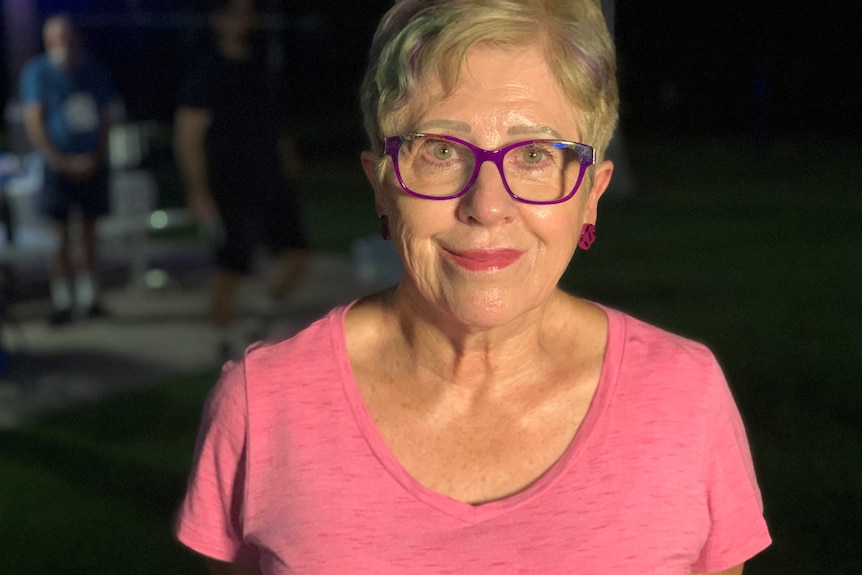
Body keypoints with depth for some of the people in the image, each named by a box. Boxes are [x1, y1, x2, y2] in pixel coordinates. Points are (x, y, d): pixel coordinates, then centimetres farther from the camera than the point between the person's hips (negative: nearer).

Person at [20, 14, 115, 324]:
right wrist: (63, 162, -13)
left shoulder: (94, 69, 6)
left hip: (93, 162, 3)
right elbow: (34, 124, -8)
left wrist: (98, 157, -3)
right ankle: (62, 302, 2)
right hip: (60, 164, -3)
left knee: (90, 232, 7)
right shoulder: (37, 72, -5)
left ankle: (88, 297, 13)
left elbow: (106, 117, 10)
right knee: (60, 235, -3)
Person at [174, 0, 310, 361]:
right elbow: (187, 135, -13)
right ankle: (229, 340, 15)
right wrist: (198, 193, -18)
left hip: (271, 185, 7)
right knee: (230, 270, 0)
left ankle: (268, 315, 26)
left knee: (297, 254, 4)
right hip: (233, 192, -7)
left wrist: (286, 152, 10)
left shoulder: (254, 69, 12)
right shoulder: (207, 74, -10)